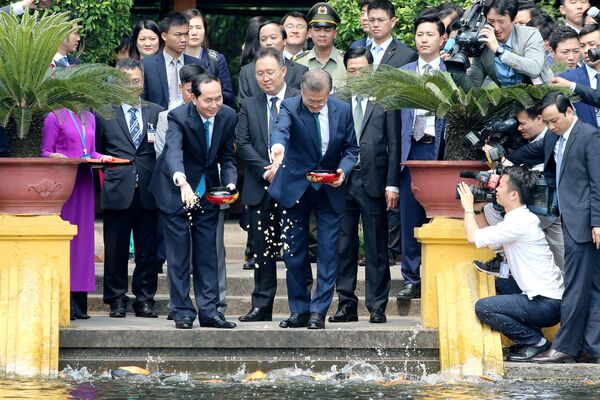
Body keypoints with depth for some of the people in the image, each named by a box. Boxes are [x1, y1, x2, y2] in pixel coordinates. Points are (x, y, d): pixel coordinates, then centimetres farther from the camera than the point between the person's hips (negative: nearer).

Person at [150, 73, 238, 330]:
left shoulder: (228, 116, -8)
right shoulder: (178, 117, -24)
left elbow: (227, 157, 2)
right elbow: (173, 152, -40)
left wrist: (230, 183, -17)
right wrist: (182, 183, -58)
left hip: (208, 191, 4)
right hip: (175, 189, -4)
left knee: (207, 251, 5)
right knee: (179, 253, -1)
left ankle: (209, 310, 8)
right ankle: (182, 312, 4)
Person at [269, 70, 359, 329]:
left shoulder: (342, 110, -2)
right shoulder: (290, 107, -11)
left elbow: (351, 148, 6)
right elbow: (281, 128, -33)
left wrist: (343, 170, -15)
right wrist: (278, 144, -56)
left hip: (330, 190, 1)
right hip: (295, 188, -1)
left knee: (328, 251, -5)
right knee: (294, 252, 4)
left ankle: (319, 311, -1)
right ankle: (299, 310, 14)